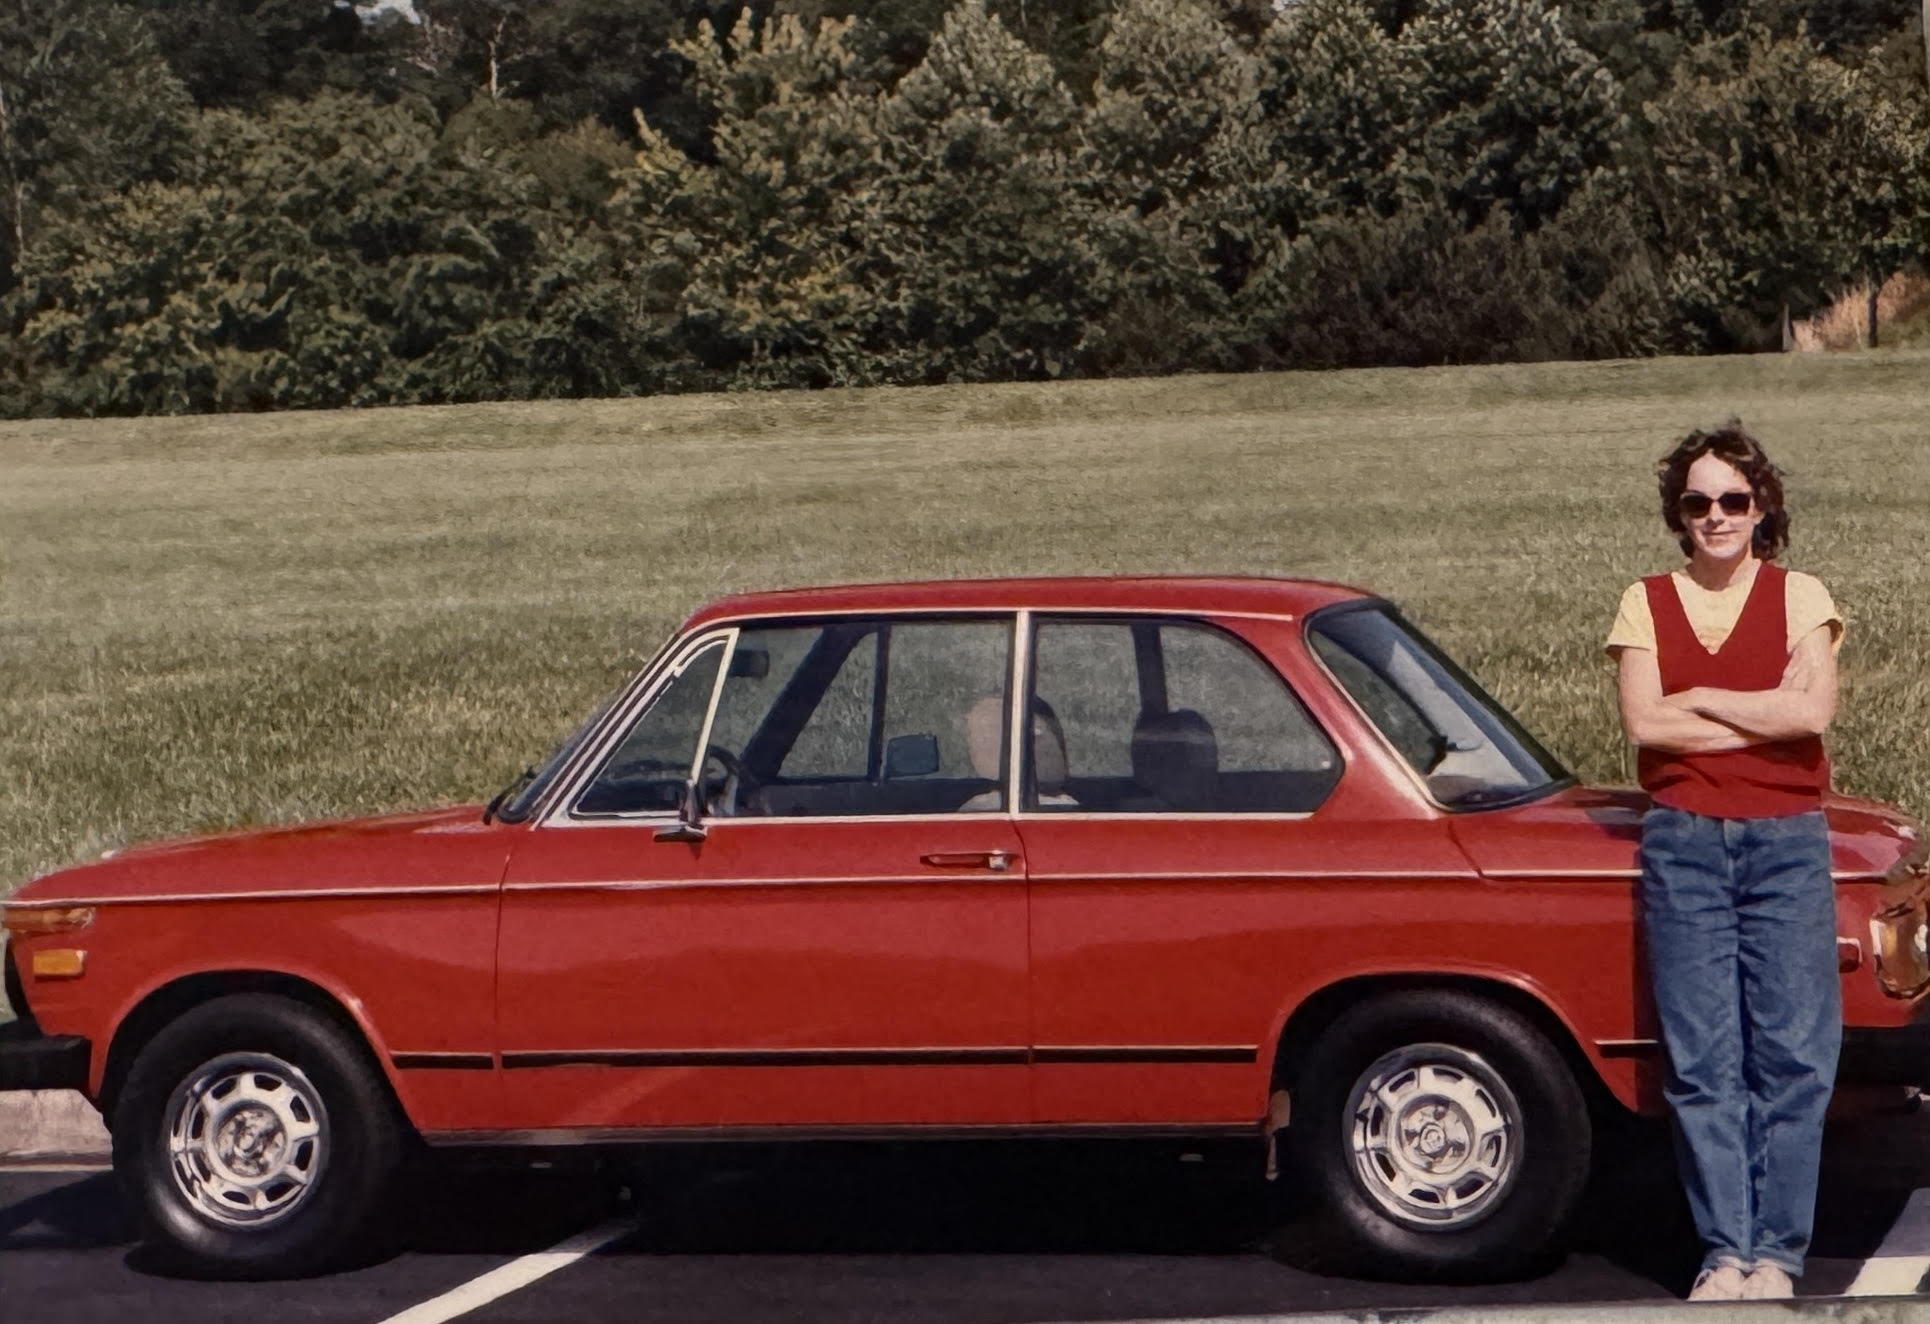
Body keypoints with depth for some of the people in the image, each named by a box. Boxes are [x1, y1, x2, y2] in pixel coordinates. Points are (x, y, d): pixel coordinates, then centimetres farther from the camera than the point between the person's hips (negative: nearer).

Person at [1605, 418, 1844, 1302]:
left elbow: (1813, 710, -10)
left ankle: (1777, 1252, 2)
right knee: (1703, 1059, -2)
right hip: (1683, 842, 1)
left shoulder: (1798, 597, 5)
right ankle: (1724, 1252, 2)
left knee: (1793, 1053, -4)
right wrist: (1766, 711, -7)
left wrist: (1696, 701, -6)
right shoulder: (1646, 604, 8)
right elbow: (1644, 724, -5)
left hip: (1787, 840, -1)